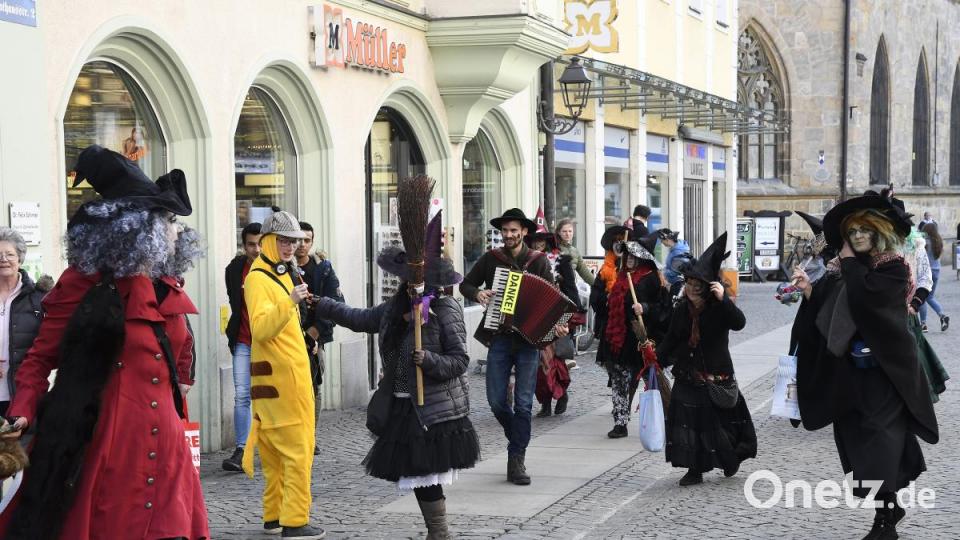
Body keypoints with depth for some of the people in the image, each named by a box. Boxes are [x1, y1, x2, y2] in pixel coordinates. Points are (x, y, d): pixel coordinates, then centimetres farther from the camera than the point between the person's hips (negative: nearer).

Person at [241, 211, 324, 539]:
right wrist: (290, 301, -38)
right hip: (280, 375, -10)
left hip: (289, 372, 10)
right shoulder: (258, 279, -13)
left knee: (277, 450, 12)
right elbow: (261, 328, -28)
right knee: (297, 450, -9)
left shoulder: (282, 273, 18)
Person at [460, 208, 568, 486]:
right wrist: (477, 293, -9)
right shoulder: (490, 259, 5)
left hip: (529, 339, -1)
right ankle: (518, 439, 29)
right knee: (495, 400, 0)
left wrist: (558, 324, -17)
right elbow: (465, 285, 13)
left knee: (524, 403, -2)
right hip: (499, 339, 1)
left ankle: (516, 460, 5)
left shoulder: (539, 261, 2)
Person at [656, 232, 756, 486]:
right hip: (687, 377, 4)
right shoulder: (681, 310, 3)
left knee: (719, 422, 4)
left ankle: (731, 457, 30)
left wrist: (723, 299, -39)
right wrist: (657, 358, 0)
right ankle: (694, 470, 11)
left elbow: (739, 323, -30)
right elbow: (671, 339, 12)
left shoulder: (719, 309, -11)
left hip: (716, 376, -4)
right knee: (688, 422, 1)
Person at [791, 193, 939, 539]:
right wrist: (808, 290, -12)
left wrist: (850, 261, -11)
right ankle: (889, 507, 22)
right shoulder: (841, 270, 8)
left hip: (884, 370, -6)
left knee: (882, 440, -8)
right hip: (851, 370, 6)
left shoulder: (893, 269, -7)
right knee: (857, 440, 8)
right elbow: (825, 313, 5)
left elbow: (864, 293, -25)